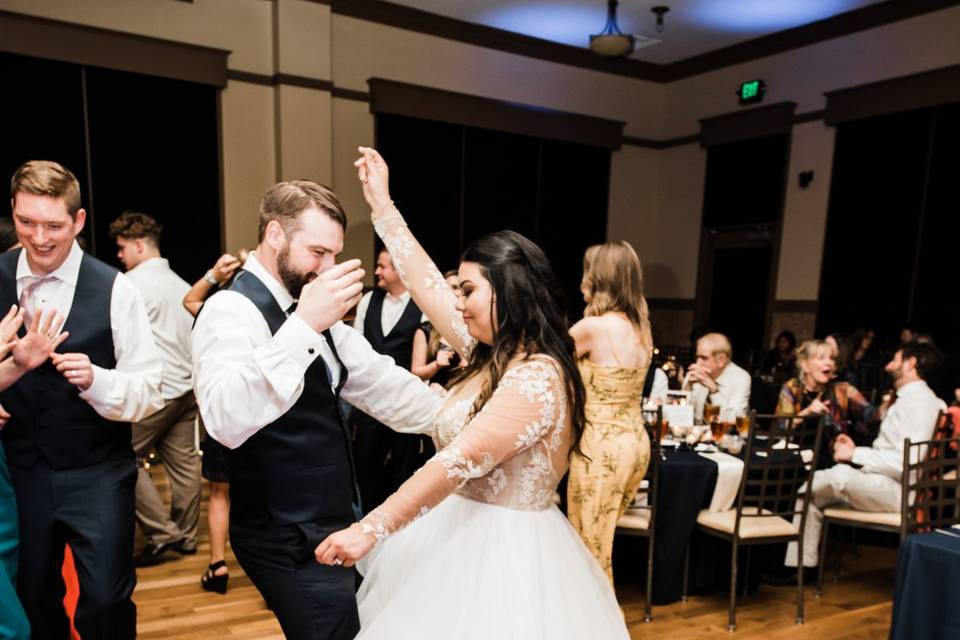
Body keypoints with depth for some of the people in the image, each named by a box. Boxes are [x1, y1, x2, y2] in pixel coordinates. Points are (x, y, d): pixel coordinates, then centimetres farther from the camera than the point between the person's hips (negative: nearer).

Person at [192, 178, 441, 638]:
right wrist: (303, 327, -41)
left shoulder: (306, 312, 7)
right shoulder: (232, 310, -20)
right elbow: (226, 420, -37)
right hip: (292, 542, -9)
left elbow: (380, 384, 7)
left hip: (330, 524, 9)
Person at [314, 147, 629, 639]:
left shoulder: (537, 376, -22)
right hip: (461, 535, 8)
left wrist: (370, 529, -27)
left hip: (501, 550, -8)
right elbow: (428, 285, 7)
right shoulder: (492, 354, 4)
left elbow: (461, 461, -28)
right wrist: (381, 205, 10)